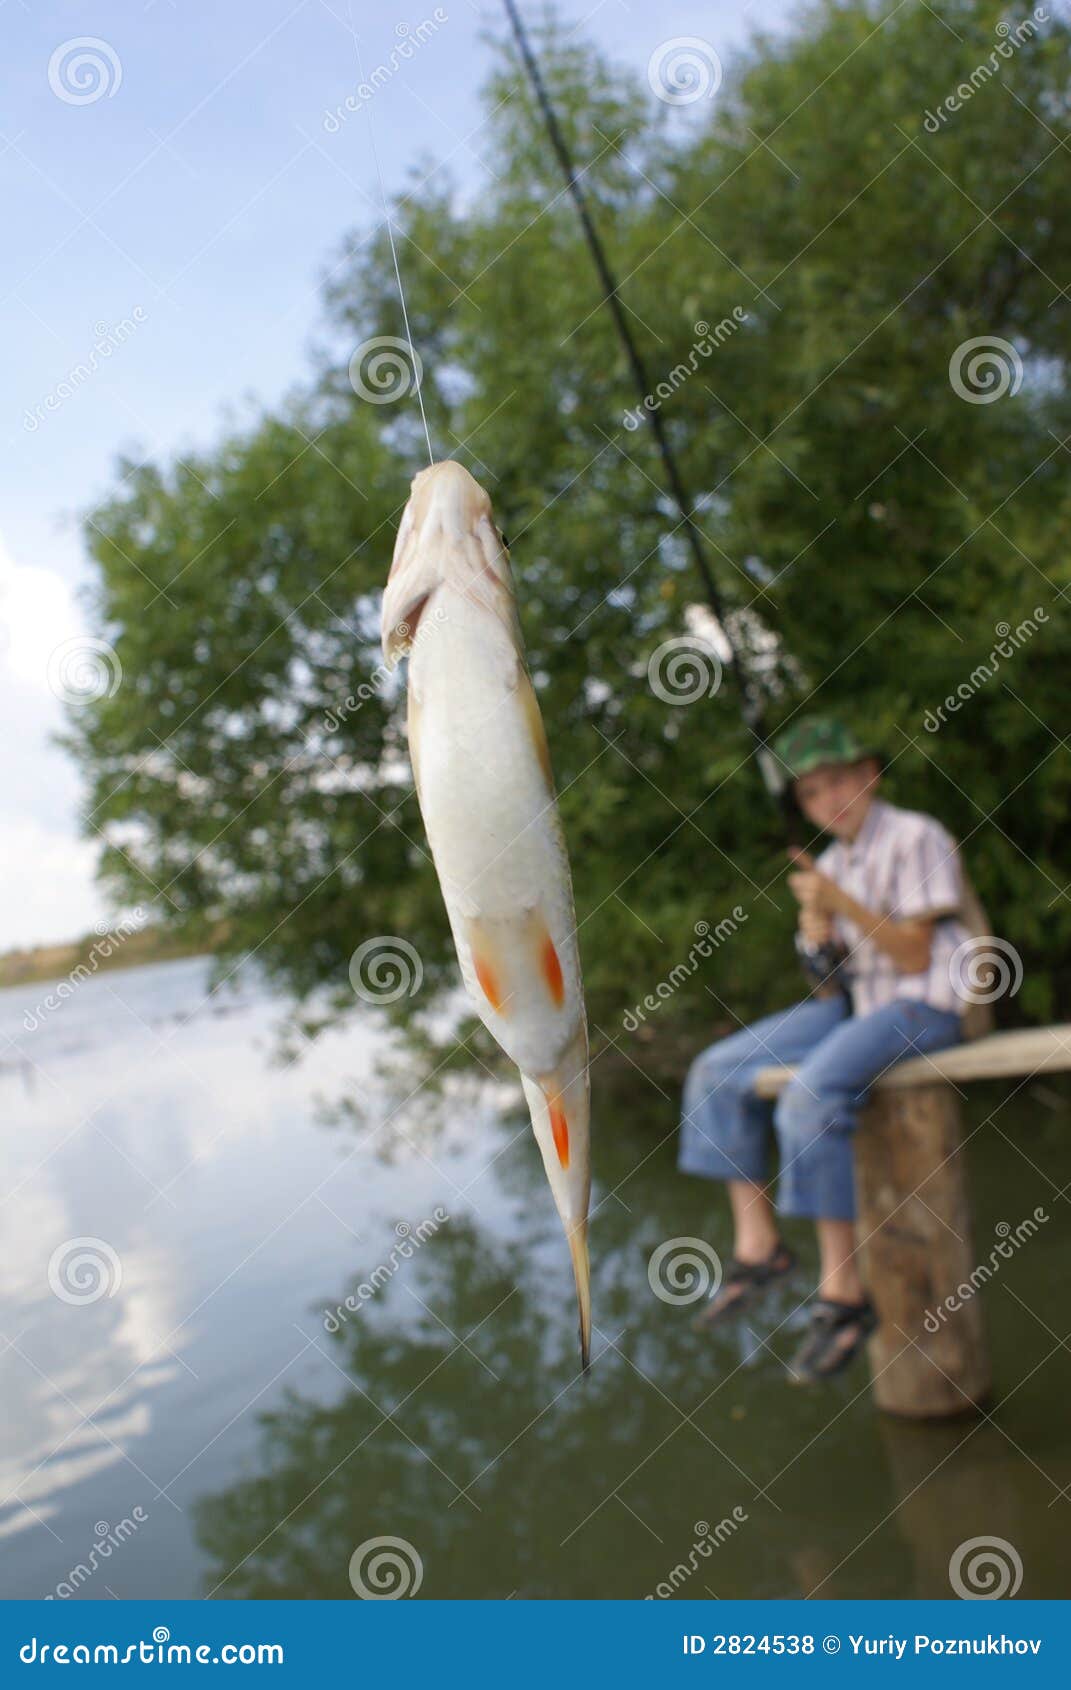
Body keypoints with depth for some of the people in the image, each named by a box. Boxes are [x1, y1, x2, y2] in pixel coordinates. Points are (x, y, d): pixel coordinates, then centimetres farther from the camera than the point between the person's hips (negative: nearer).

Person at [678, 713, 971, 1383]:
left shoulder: (916, 838, -7)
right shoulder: (832, 864, 13)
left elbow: (916, 956, -13)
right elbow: (827, 983, 10)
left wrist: (843, 905, -22)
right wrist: (814, 918, -9)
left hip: (923, 1006, -8)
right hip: (852, 1003, 8)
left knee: (809, 1099, -32)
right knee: (717, 1074, -3)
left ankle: (843, 1291, -21)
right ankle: (758, 1243, -1)